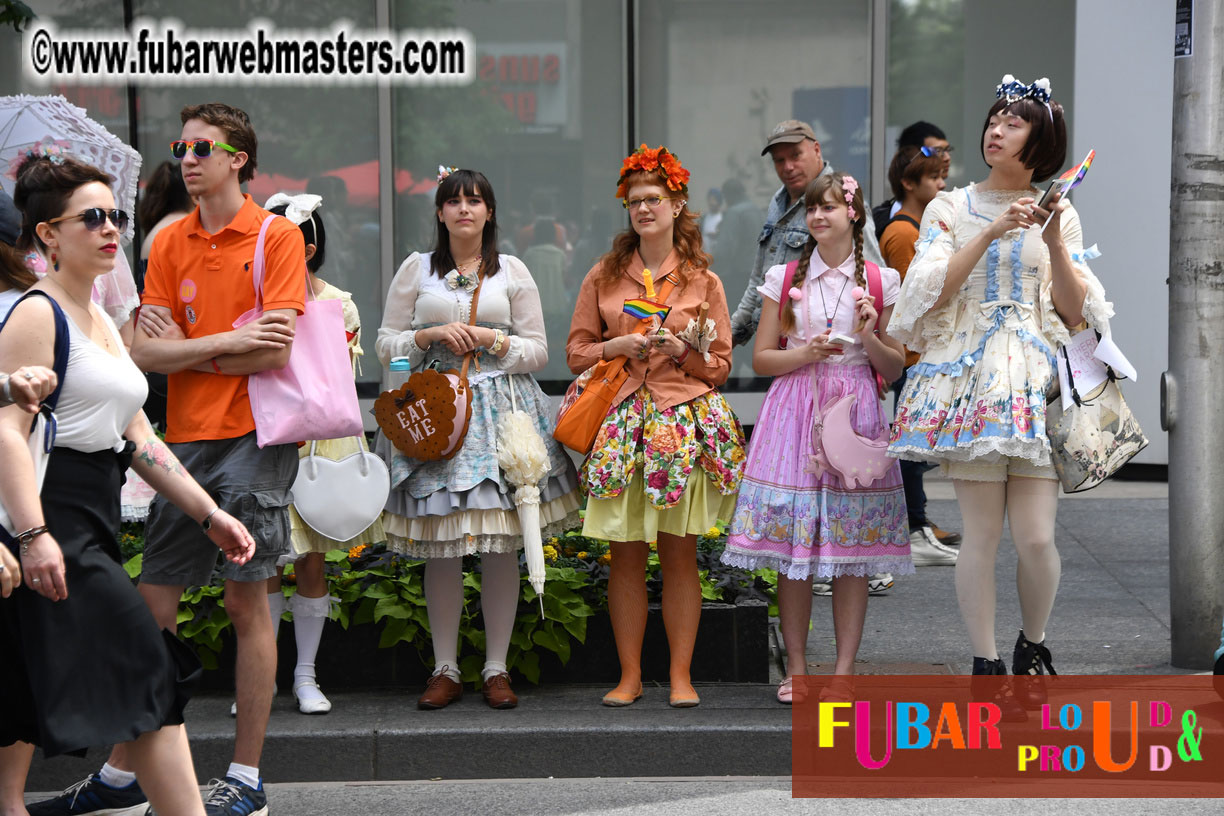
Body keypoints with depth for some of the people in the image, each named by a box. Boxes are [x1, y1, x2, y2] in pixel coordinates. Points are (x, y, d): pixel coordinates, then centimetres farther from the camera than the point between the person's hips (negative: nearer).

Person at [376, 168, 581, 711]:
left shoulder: (512, 272, 10)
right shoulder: (416, 269, 10)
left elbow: (538, 351, 9)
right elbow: (386, 344, 9)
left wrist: (494, 340, -7)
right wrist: (432, 336, -7)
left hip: (500, 410, 0)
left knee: (502, 544, -3)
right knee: (439, 547, -2)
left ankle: (496, 668, 6)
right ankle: (445, 670, 7)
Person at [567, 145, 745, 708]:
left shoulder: (703, 281, 7)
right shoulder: (603, 276, 10)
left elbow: (720, 366, 8)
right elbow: (576, 351, 11)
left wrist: (685, 350, -11)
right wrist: (619, 347, -6)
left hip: (685, 419, -1)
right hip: (620, 419, 1)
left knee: (680, 553, 1)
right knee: (626, 553, 2)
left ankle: (680, 675, 8)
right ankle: (629, 674, 10)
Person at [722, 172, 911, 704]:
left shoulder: (881, 282, 7)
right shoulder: (784, 279, 8)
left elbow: (894, 368, 9)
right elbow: (761, 359, 7)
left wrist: (870, 337, -9)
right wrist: (806, 352, -9)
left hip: (855, 414, 0)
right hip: (794, 412, 1)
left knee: (850, 556, -1)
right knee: (791, 552, -1)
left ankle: (844, 670, 5)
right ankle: (796, 669, 9)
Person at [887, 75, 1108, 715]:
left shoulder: (1059, 215, 13)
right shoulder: (951, 207, 10)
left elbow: (1074, 311, 8)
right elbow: (931, 290, -4)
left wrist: (1055, 245, -6)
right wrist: (991, 233, -11)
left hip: (1038, 379, 1)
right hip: (969, 375, -1)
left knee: (1036, 537, -7)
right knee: (982, 534, -5)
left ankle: (1032, 646, 18)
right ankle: (985, 666, 7)